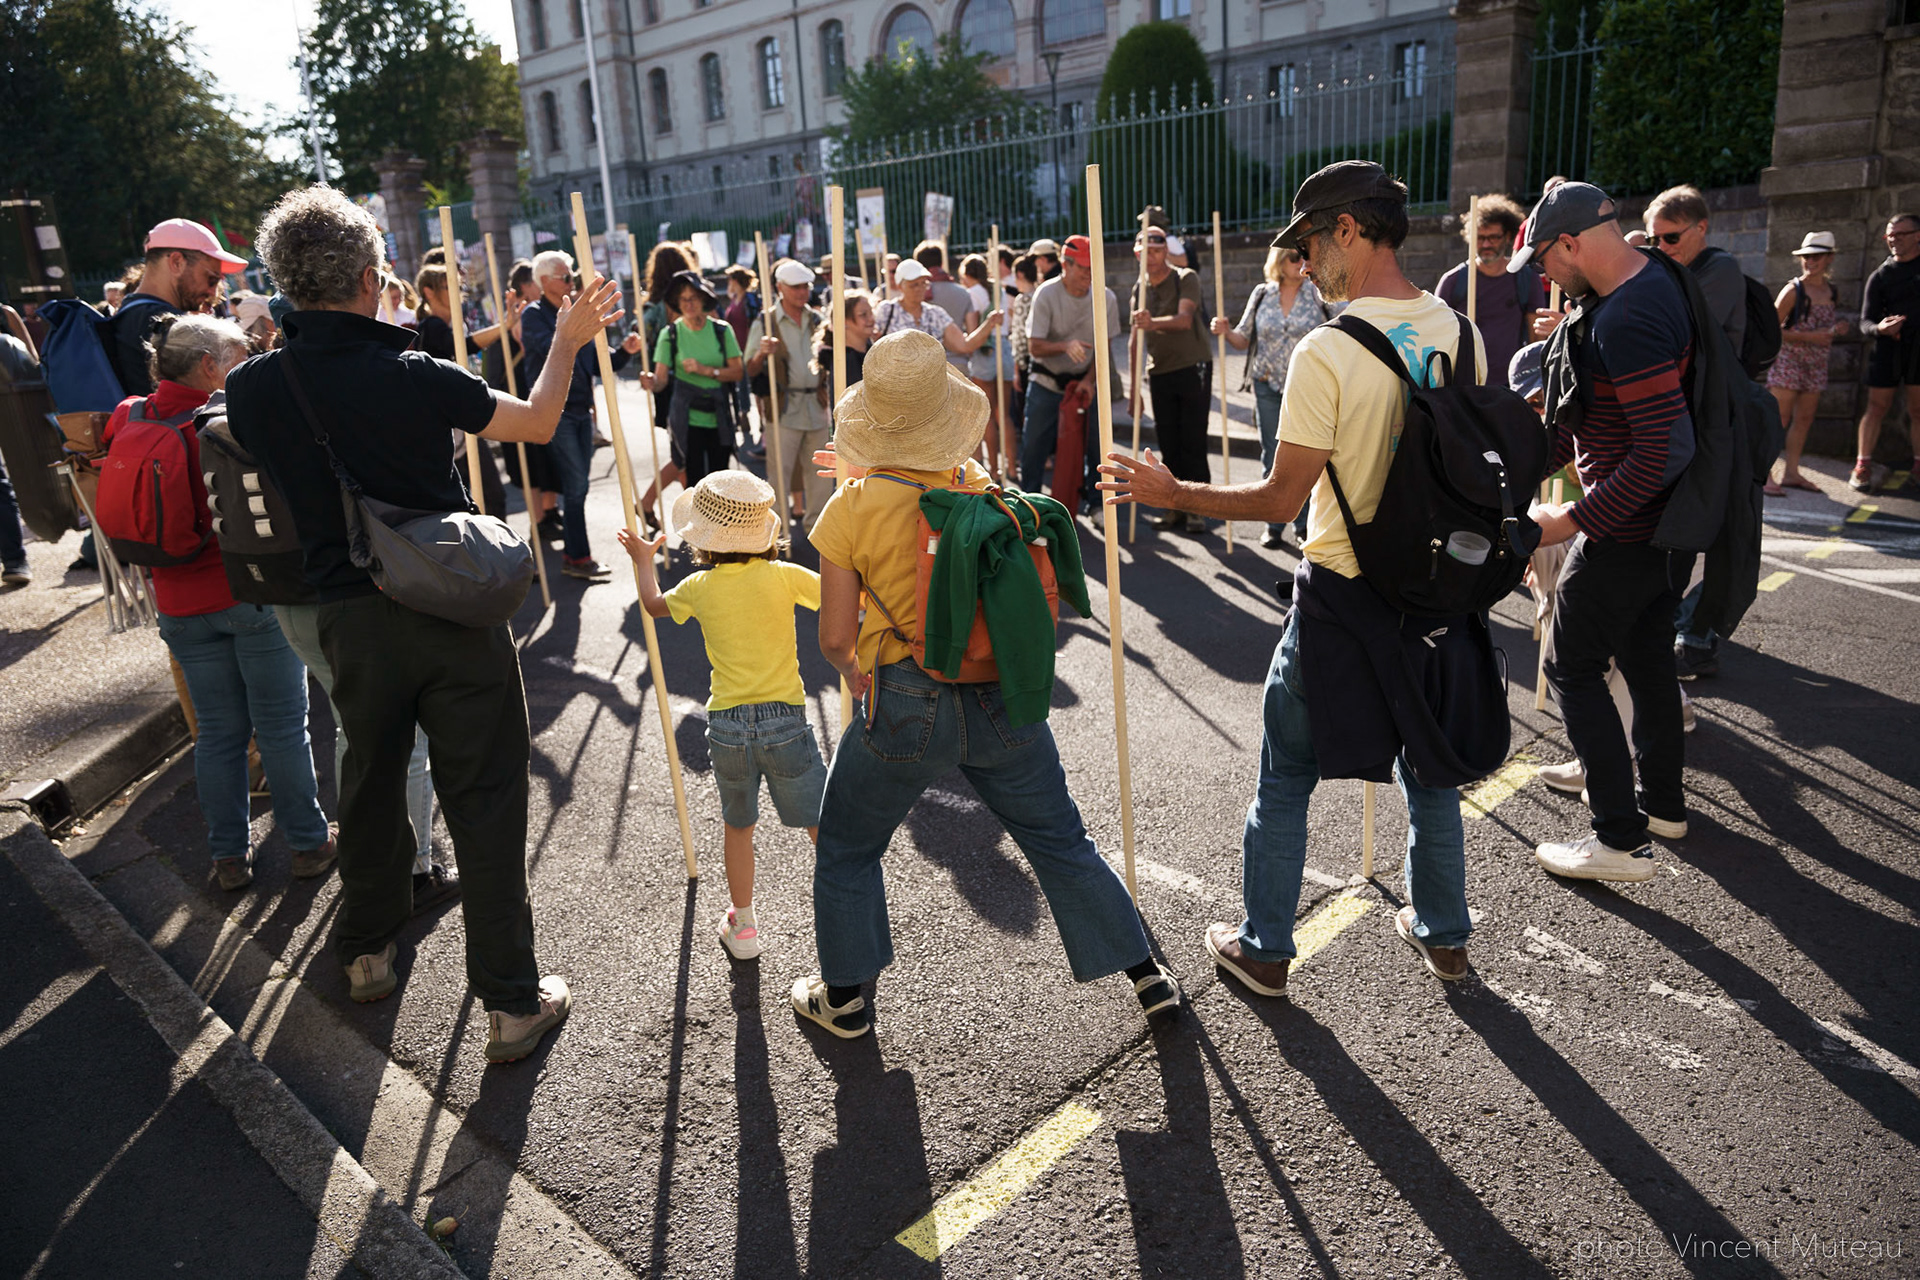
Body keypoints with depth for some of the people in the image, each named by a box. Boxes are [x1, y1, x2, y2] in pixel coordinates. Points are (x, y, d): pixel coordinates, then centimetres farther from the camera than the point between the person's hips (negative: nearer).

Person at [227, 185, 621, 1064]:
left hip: (349, 620, 4)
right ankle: (511, 1002, 10)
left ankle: (366, 953, 42)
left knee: (371, 781, 23)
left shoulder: (249, 389, -4)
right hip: (453, 612, -4)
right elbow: (537, 422, -2)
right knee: (483, 802, 3)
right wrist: (567, 340, 13)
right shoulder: (410, 376, -16)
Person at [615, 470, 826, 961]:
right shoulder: (784, 576, -7)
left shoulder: (701, 587, 0)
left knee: (737, 825, 20)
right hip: (785, 720, -2)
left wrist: (644, 560, 37)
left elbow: (653, 604, 21)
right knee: (823, 826, 7)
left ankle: (742, 925, 31)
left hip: (727, 724, 2)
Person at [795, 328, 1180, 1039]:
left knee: (847, 848, 21)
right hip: (1003, 702, 3)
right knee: (1060, 841, 18)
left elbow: (835, 639, -7)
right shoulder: (984, 488, -2)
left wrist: (851, 666, 16)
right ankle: (1148, 976, 29)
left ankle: (845, 996, 34)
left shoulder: (851, 509, -10)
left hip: (905, 708, -3)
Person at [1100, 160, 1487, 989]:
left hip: (1342, 595, -6)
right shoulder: (1461, 336, 0)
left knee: (1285, 778, 11)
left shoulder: (1327, 353, -20)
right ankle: (1443, 935, 37)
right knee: (1430, 767, 22)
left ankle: (1264, 950, 22)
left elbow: (1282, 498, -17)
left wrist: (1171, 494, -7)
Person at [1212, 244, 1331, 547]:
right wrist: (1226, 331, -9)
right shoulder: (1261, 295, 4)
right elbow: (1244, 339, 8)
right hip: (1269, 387, 2)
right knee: (1273, 457, 8)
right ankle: (1273, 524, 18)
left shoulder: (1318, 293, -2)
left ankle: (1304, 524, 14)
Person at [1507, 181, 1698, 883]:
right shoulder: (1652, 286, 8)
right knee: (1645, 655, 22)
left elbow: (1666, 450, -30)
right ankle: (1663, 803, 38)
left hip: (1626, 533, -10)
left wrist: (1572, 521, -23)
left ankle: (1621, 838, 5)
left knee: (1573, 668, 1)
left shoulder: (1626, 320, -26)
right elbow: (1585, 414, 14)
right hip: (1667, 527, 10)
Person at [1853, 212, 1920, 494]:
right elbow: (1865, 323, 1)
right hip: (1888, 346, 0)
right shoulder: (1880, 275, 6)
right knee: (1877, 406, -1)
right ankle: (1863, 468, 6)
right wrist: (1880, 328, -21)